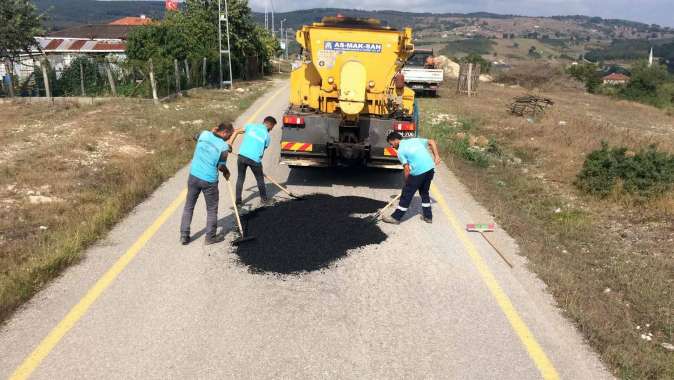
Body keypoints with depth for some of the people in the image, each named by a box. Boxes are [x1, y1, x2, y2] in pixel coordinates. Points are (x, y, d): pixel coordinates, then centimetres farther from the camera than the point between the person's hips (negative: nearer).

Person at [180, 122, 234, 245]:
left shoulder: (204, 134, -2)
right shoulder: (224, 147, -16)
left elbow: (195, 136, 21)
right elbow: (221, 167, -13)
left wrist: (212, 132, 21)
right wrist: (226, 172, 8)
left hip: (194, 176, 5)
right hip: (209, 181, -5)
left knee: (188, 206, 16)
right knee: (212, 209, 13)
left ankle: (184, 235, 19)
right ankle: (210, 237, 21)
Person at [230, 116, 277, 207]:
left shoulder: (251, 126, 12)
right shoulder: (267, 136, 6)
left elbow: (236, 132, 8)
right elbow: (263, 150, 9)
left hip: (242, 156, 2)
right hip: (254, 159, -2)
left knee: (240, 178, 17)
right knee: (260, 179, 18)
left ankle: (238, 201, 19)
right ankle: (264, 199, 33)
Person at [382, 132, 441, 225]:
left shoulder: (400, 151, -1)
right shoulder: (415, 140, 18)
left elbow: (407, 169, -7)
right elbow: (432, 142, 15)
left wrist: (406, 182, 5)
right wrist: (436, 156, 13)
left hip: (418, 172, -7)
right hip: (430, 168, 7)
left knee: (406, 195, 4)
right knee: (425, 193, 24)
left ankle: (396, 218, 12)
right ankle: (428, 216, 30)